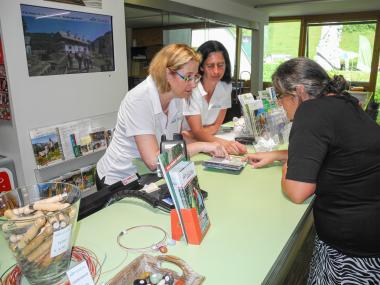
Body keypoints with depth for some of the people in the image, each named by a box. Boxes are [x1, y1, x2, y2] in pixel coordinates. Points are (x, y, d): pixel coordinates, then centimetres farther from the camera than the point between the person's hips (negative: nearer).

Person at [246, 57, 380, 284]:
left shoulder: (313, 110, -21)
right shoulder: (343, 103, 6)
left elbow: (297, 191, -25)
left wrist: (286, 169, -3)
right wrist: (275, 155, 19)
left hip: (354, 247, -8)